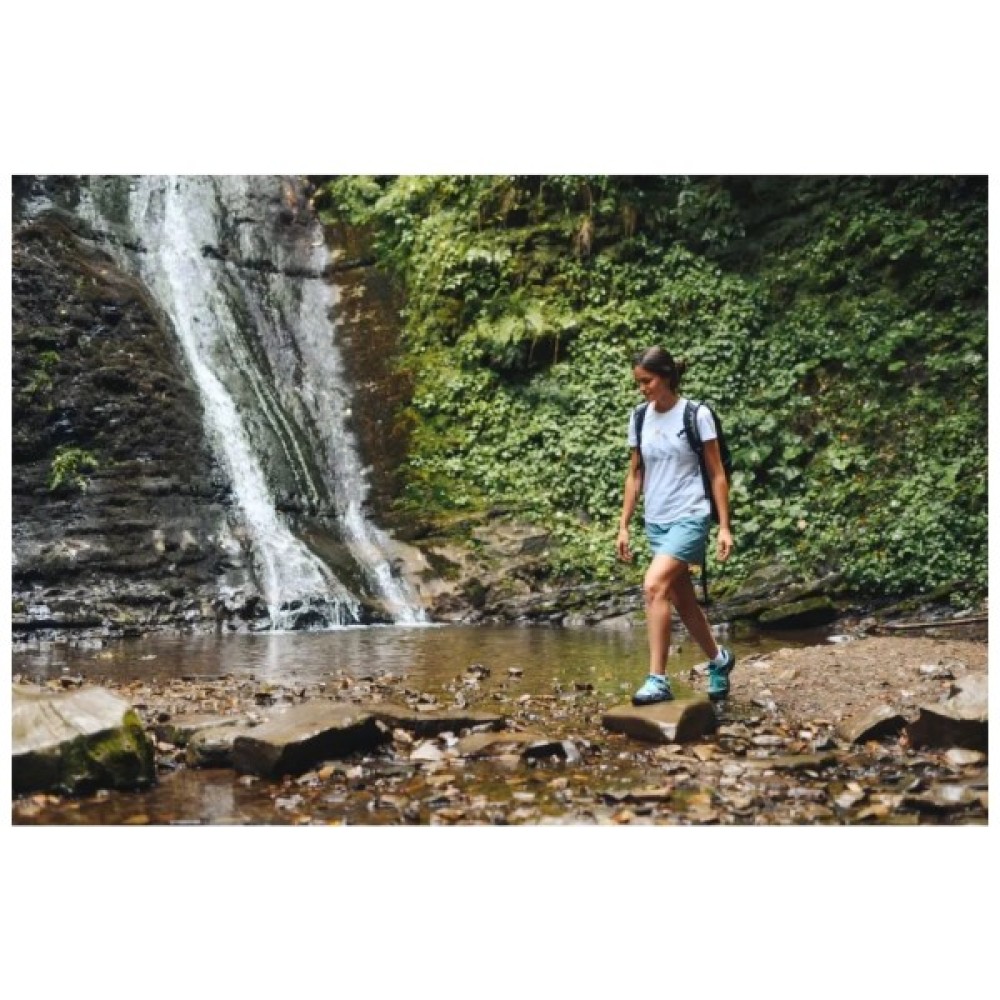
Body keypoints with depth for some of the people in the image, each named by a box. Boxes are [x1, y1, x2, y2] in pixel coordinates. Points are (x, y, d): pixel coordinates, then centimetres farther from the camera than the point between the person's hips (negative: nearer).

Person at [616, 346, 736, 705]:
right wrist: (623, 526, 9)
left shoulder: (696, 415, -8)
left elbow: (717, 474, -5)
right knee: (682, 599, 13)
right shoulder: (639, 418, 6)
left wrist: (724, 526, -8)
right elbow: (635, 475, 12)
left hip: (690, 518, -6)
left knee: (654, 585, -23)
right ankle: (718, 659, 36)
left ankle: (658, 680, -19)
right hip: (656, 521, 6)